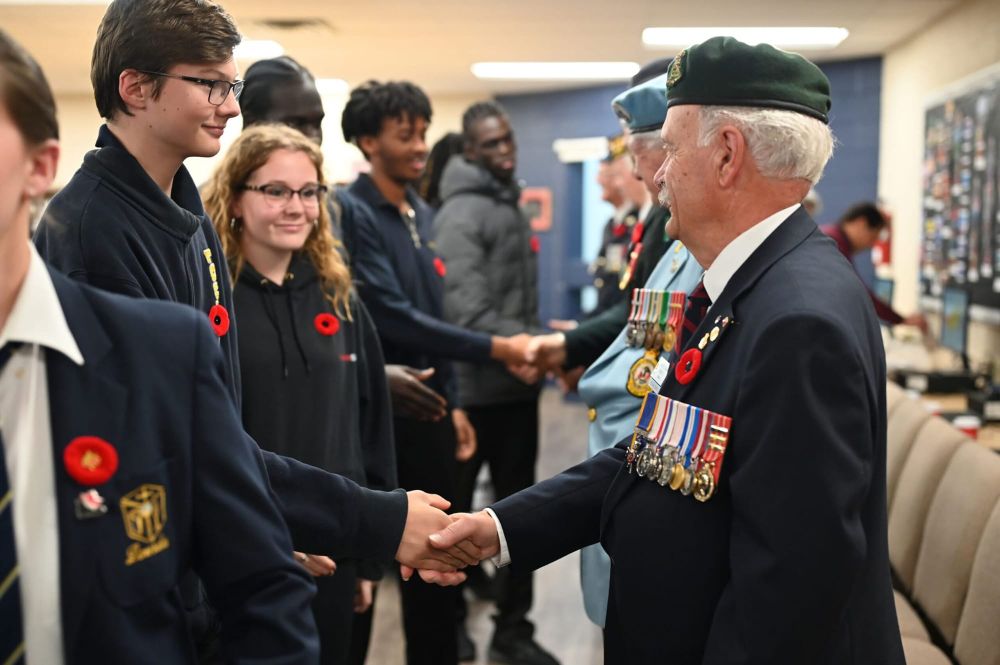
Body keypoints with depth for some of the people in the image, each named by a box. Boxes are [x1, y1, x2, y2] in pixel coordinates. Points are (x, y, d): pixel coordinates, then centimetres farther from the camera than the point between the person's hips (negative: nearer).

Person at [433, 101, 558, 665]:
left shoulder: (512, 204, 15)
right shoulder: (462, 213, -14)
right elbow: (467, 313, -23)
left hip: (518, 385, 8)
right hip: (477, 388, -8)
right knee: (456, 509, 9)